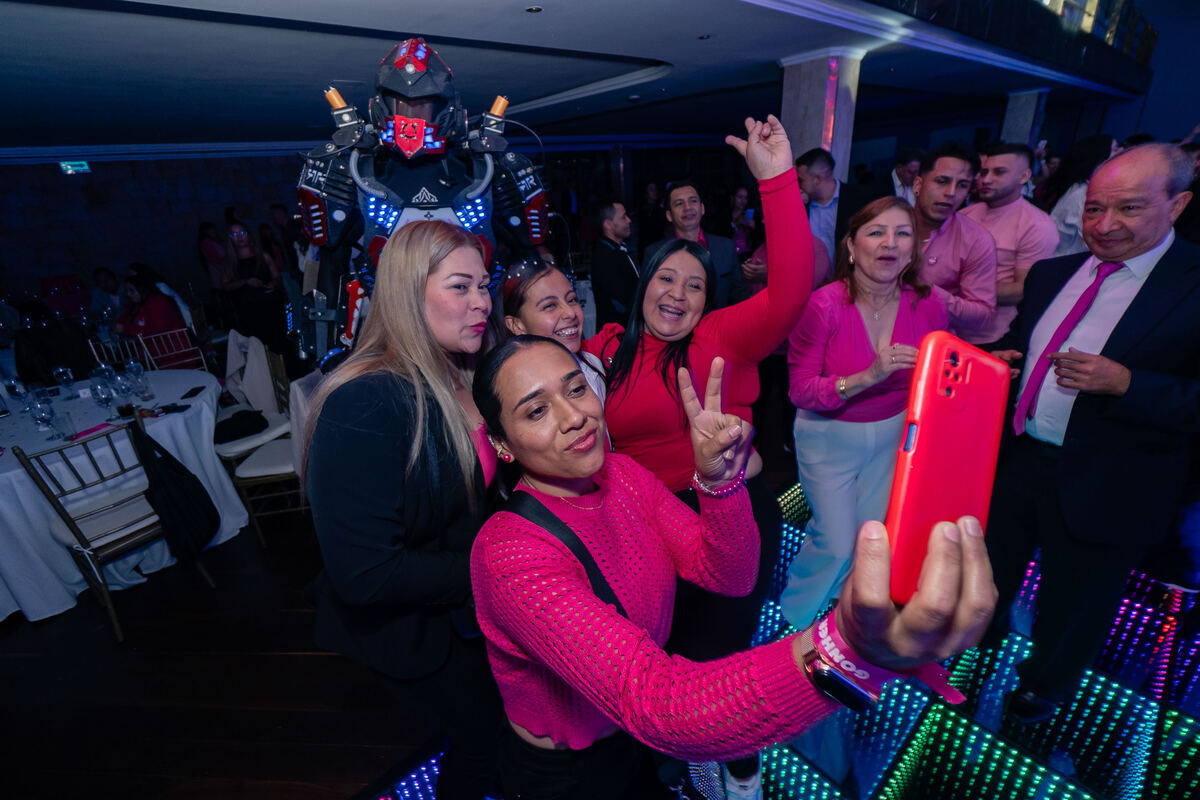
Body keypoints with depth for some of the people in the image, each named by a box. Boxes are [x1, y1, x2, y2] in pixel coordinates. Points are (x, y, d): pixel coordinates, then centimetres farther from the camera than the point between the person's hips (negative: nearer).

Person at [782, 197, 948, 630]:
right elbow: (800, 391, -21)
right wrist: (870, 376, -31)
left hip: (892, 435, 4)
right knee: (838, 546, -4)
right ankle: (794, 613, 29)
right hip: (830, 437, -4)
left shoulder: (929, 306, -8)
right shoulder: (821, 305, -20)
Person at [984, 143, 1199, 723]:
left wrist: (1125, 383, -30)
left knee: (1072, 602, 21)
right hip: (1014, 458, 4)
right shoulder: (1051, 273, 1)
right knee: (991, 563, 26)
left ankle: (1046, 679, 50)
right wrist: (1000, 359, -8)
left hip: (1101, 489, -4)